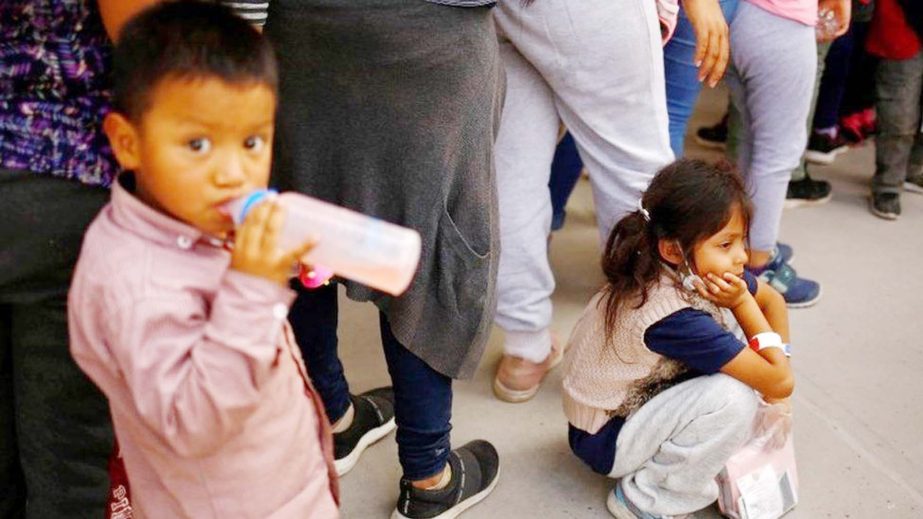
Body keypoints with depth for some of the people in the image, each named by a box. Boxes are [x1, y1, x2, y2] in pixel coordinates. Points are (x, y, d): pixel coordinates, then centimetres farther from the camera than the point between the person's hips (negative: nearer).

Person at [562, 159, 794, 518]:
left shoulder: (692, 272, -11)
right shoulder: (675, 318, -35)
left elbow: (772, 300, 8)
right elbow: (780, 384, -29)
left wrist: (777, 361, -2)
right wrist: (742, 303, -23)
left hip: (638, 398, 8)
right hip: (606, 439, -8)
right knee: (734, 397, -27)